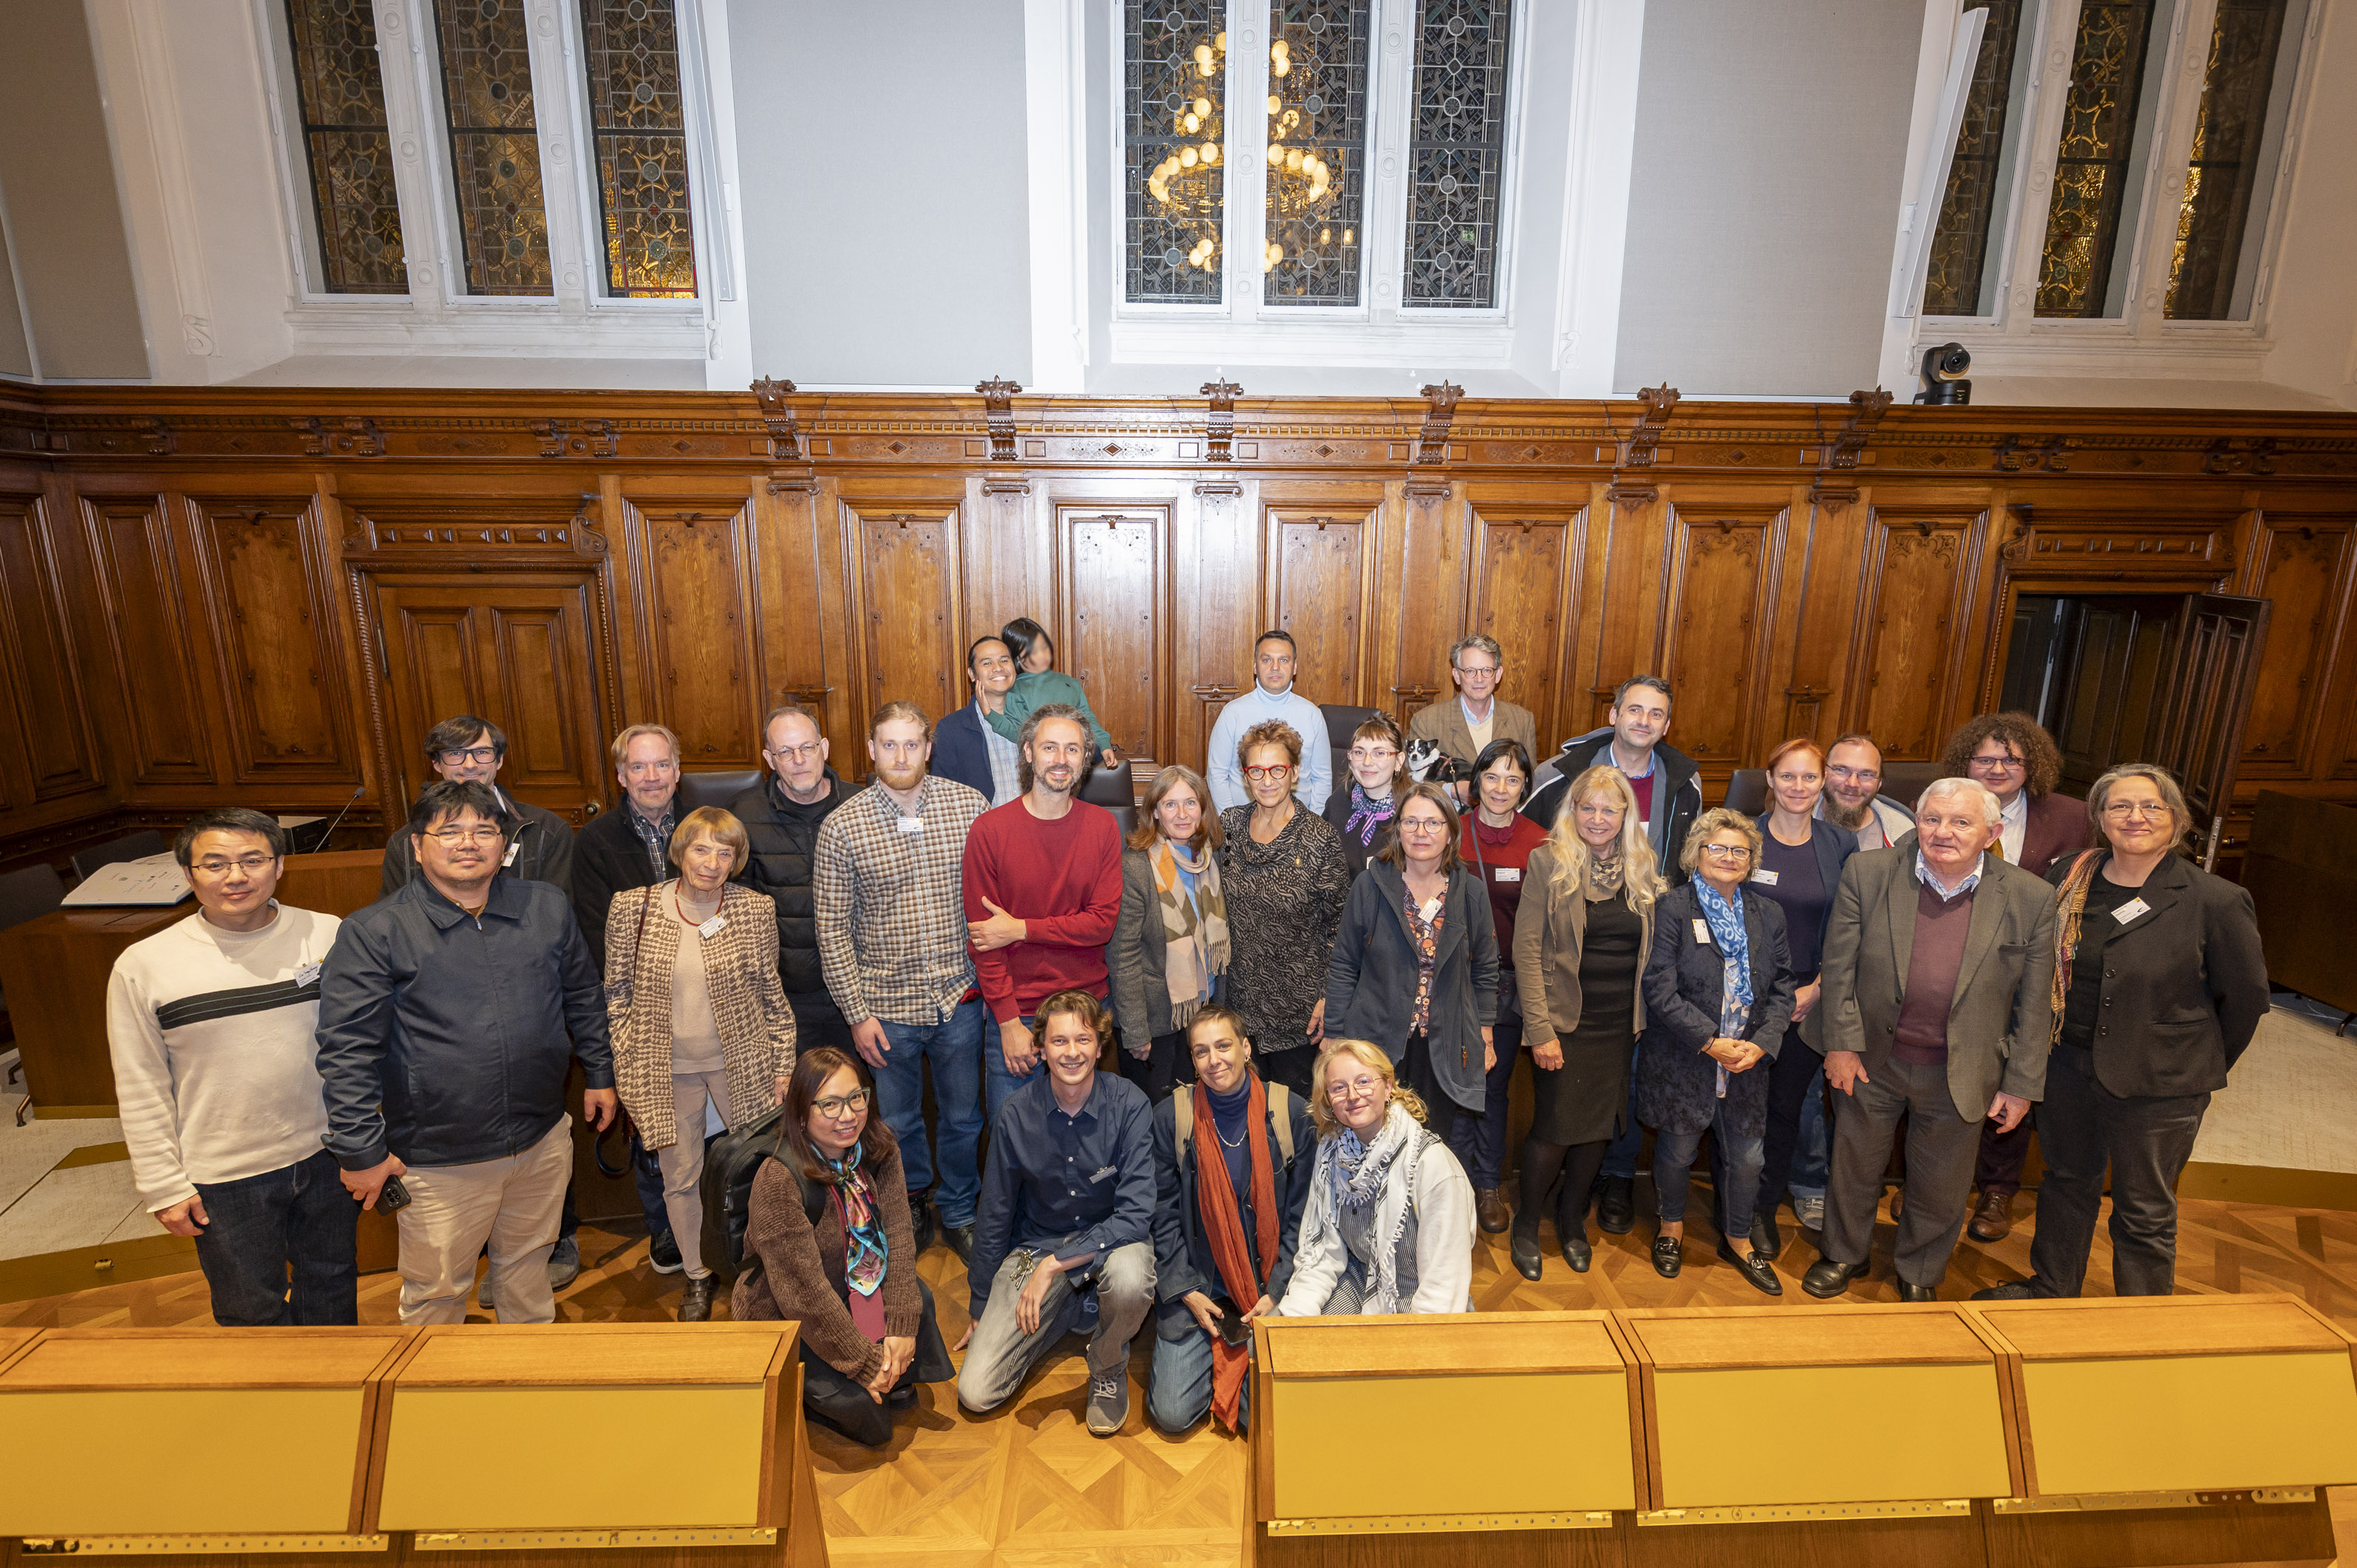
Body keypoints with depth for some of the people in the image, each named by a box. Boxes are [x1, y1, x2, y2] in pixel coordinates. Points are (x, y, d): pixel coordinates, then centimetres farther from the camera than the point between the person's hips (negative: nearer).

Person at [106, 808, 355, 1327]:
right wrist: (164, 1187, -2)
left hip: (327, 1155, 2)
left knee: (331, 1285, 22)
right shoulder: (142, 966, -9)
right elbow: (141, 1091, -2)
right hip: (226, 1177, -1)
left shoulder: (329, 936, -7)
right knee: (252, 1315, 16)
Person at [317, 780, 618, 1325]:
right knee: (436, 1291, 15)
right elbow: (346, 1050, -10)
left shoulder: (548, 908, -1)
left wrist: (599, 1074, 13)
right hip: (438, 1160, -3)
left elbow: (584, 995, 11)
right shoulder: (373, 932, -12)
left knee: (527, 1264, 23)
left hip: (544, 1141, 4)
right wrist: (362, 1152, -9)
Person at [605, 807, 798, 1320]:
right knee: (680, 1178, 15)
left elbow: (773, 995, -1)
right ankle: (698, 1277, 38)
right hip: (666, 1070, 1)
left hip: (741, 1063, 0)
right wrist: (628, 1070, -1)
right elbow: (617, 993, 0)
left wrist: (783, 1067, 0)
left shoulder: (755, 910, -9)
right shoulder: (632, 907, -9)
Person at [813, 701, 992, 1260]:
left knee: (962, 1118, 17)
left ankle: (958, 1212, 41)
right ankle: (910, 1207, 45)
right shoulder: (841, 827, -9)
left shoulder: (970, 806, -7)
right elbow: (832, 929, -5)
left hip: (960, 999, 1)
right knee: (899, 1122, 19)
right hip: (887, 1005, 0)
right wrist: (857, 1012, -6)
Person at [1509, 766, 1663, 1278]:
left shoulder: (1641, 868, 6)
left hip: (1620, 1025, 4)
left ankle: (1572, 1220, 34)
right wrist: (1540, 1029, -14)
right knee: (1555, 1128, -2)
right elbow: (1526, 949, -10)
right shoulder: (1548, 862, -7)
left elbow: (1650, 948, 12)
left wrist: (1644, 1016, 4)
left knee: (1600, 1126, 11)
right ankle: (1526, 1225, 22)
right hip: (1564, 1022, -4)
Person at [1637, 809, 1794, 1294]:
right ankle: (1672, 1225, 39)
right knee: (1677, 1151, 12)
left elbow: (1782, 990, 6)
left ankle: (1737, 1239, 38)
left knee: (1747, 1158, 12)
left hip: (1748, 1061, 4)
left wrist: (1761, 1043, -9)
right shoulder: (1672, 909, -10)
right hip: (1681, 1062, -4)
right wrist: (1712, 1042, -17)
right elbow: (1661, 991, -14)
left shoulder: (1768, 915, 5)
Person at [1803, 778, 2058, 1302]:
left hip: (1959, 1076, 0)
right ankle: (1844, 1255, 43)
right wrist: (1841, 1043, -7)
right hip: (1872, 1061, 0)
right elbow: (1840, 965, -6)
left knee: (1940, 1187, 19)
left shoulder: (2030, 898, -9)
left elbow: (2034, 1003, -3)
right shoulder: (1867, 873, -11)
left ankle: (1919, 1272, 45)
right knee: (1854, 1167, 19)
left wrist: (2021, 1084, -1)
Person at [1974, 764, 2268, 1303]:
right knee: (2067, 1181, 22)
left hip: (2159, 1084, -4)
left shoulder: (2217, 902, -13)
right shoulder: (2068, 876, -2)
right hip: (2068, 1063, 4)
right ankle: (2051, 1289, 41)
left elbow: (2246, 995, -3)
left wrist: (2204, 1069, 4)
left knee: (2144, 1213, 11)